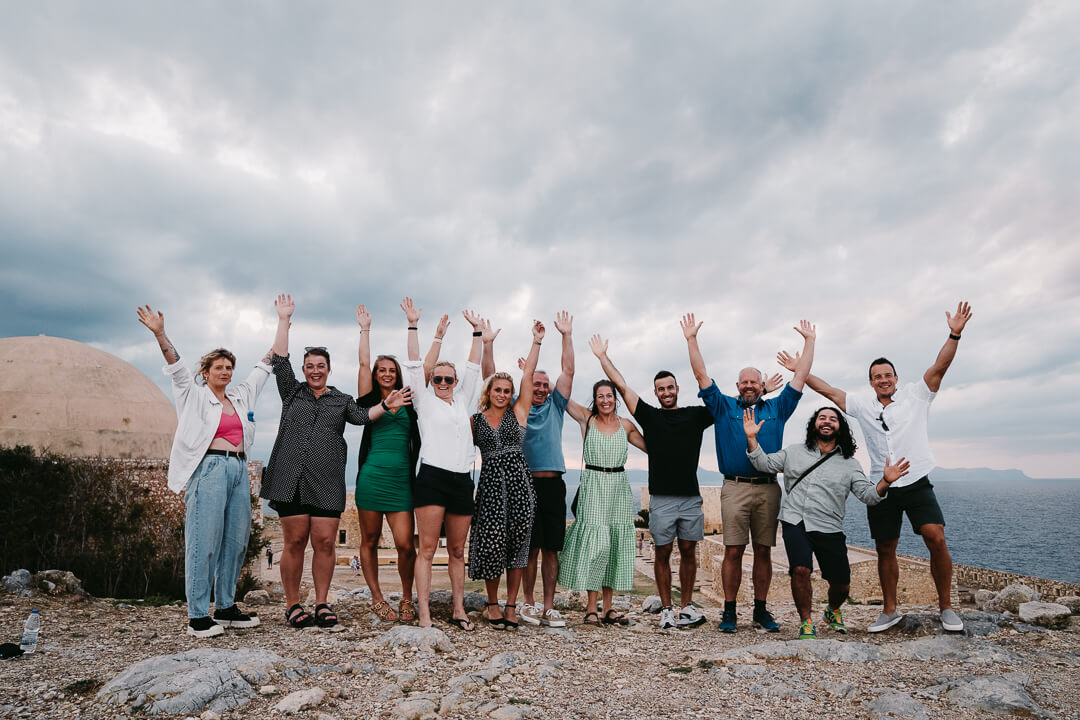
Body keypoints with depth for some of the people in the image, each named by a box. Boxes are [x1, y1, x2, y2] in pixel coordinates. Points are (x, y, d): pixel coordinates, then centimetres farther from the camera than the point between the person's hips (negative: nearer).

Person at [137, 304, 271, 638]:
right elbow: (177, 366, -8)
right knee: (204, 542, -5)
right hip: (209, 469, -6)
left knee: (236, 541, 8)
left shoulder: (241, 395, 18)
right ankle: (197, 616, 2)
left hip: (239, 470, 6)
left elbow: (264, 366, 23)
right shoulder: (194, 395, 5)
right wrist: (160, 335, -23)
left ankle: (226, 608, 20)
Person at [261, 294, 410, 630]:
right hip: (290, 478, -1)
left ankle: (322, 603, 11)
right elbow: (279, 361, 7)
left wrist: (385, 405, -14)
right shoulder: (293, 391, 16)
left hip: (327, 482, 1)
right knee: (295, 542, 1)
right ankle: (293, 605, 13)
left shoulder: (341, 400, 18)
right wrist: (284, 320, 6)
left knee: (325, 543, -1)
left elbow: (362, 416, 4)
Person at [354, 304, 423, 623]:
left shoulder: (408, 401, 11)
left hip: (402, 480, 1)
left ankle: (407, 598, 16)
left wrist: (437, 337, 16)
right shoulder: (369, 399, 6)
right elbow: (363, 363, 2)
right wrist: (365, 329, 9)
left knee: (405, 543, -4)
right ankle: (377, 599, 22)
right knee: (370, 540, 7)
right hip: (372, 477, -1)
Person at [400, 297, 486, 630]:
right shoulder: (425, 400, 9)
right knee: (427, 549, -6)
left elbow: (473, 368, 19)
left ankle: (458, 610, 15)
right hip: (432, 477, -4)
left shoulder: (463, 401, 18)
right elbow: (414, 365, 4)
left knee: (457, 550, 8)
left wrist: (478, 332, 18)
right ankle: (423, 615, -3)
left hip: (462, 479, 4)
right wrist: (413, 325, -1)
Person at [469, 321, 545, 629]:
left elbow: (528, 375, 3)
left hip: (519, 480, 1)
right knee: (492, 542, -4)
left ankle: (511, 605, 15)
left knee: (517, 542, 2)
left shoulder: (518, 412, 8)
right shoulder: (475, 420, 10)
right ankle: (493, 604, 17)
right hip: (491, 482, -1)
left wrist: (537, 341, 1)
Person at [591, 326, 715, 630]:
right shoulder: (649, 416, 7)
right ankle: (666, 609, 16)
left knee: (688, 552, 8)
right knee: (663, 553, 5)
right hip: (661, 498, -1)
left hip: (691, 497, 1)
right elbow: (621, 385, 8)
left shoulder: (695, 415, 9)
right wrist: (602, 355, 12)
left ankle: (687, 606, 20)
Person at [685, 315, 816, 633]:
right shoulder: (724, 407, 11)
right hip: (735, 488, -2)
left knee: (763, 551, 7)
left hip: (768, 489, 2)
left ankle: (761, 610, 18)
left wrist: (809, 341, 19)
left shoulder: (776, 409, 16)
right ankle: (729, 611, 8)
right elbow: (702, 375, 7)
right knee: (733, 551, -2)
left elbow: (800, 377, 17)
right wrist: (691, 339, 4)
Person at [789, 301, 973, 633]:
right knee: (885, 550, 8)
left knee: (936, 538, -17)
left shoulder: (916, 396, 3)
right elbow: (829, 390, 10)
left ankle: (946, 608, 1)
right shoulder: (862, 404, 9)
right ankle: (890, 611, 22)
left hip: (917, 483, -2)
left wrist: (954, 334, -20)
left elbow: (939, 367, -8)